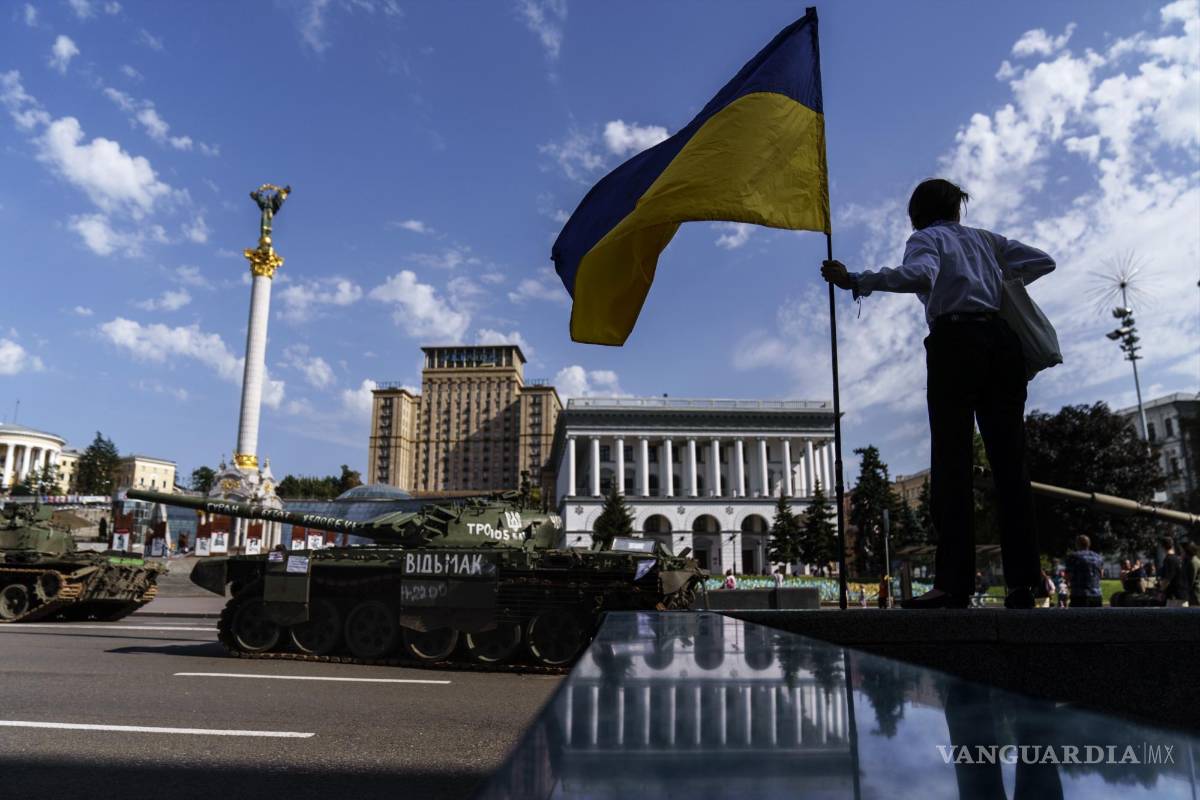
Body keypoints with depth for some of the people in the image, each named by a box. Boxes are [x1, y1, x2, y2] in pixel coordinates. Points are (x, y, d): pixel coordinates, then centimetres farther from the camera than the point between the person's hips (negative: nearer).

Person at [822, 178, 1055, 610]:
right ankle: (1022, 583, 1)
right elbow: (1043, 261, 24)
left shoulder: (926, 239, 8)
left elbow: (919, 275, -15)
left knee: (952, 460, -9)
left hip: (956, 341, -5)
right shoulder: (984, 238, 24)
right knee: (1009, 459, 3)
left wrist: (854, 281, -20)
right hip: (1003, 340, 5)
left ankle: (954, 584, -14)